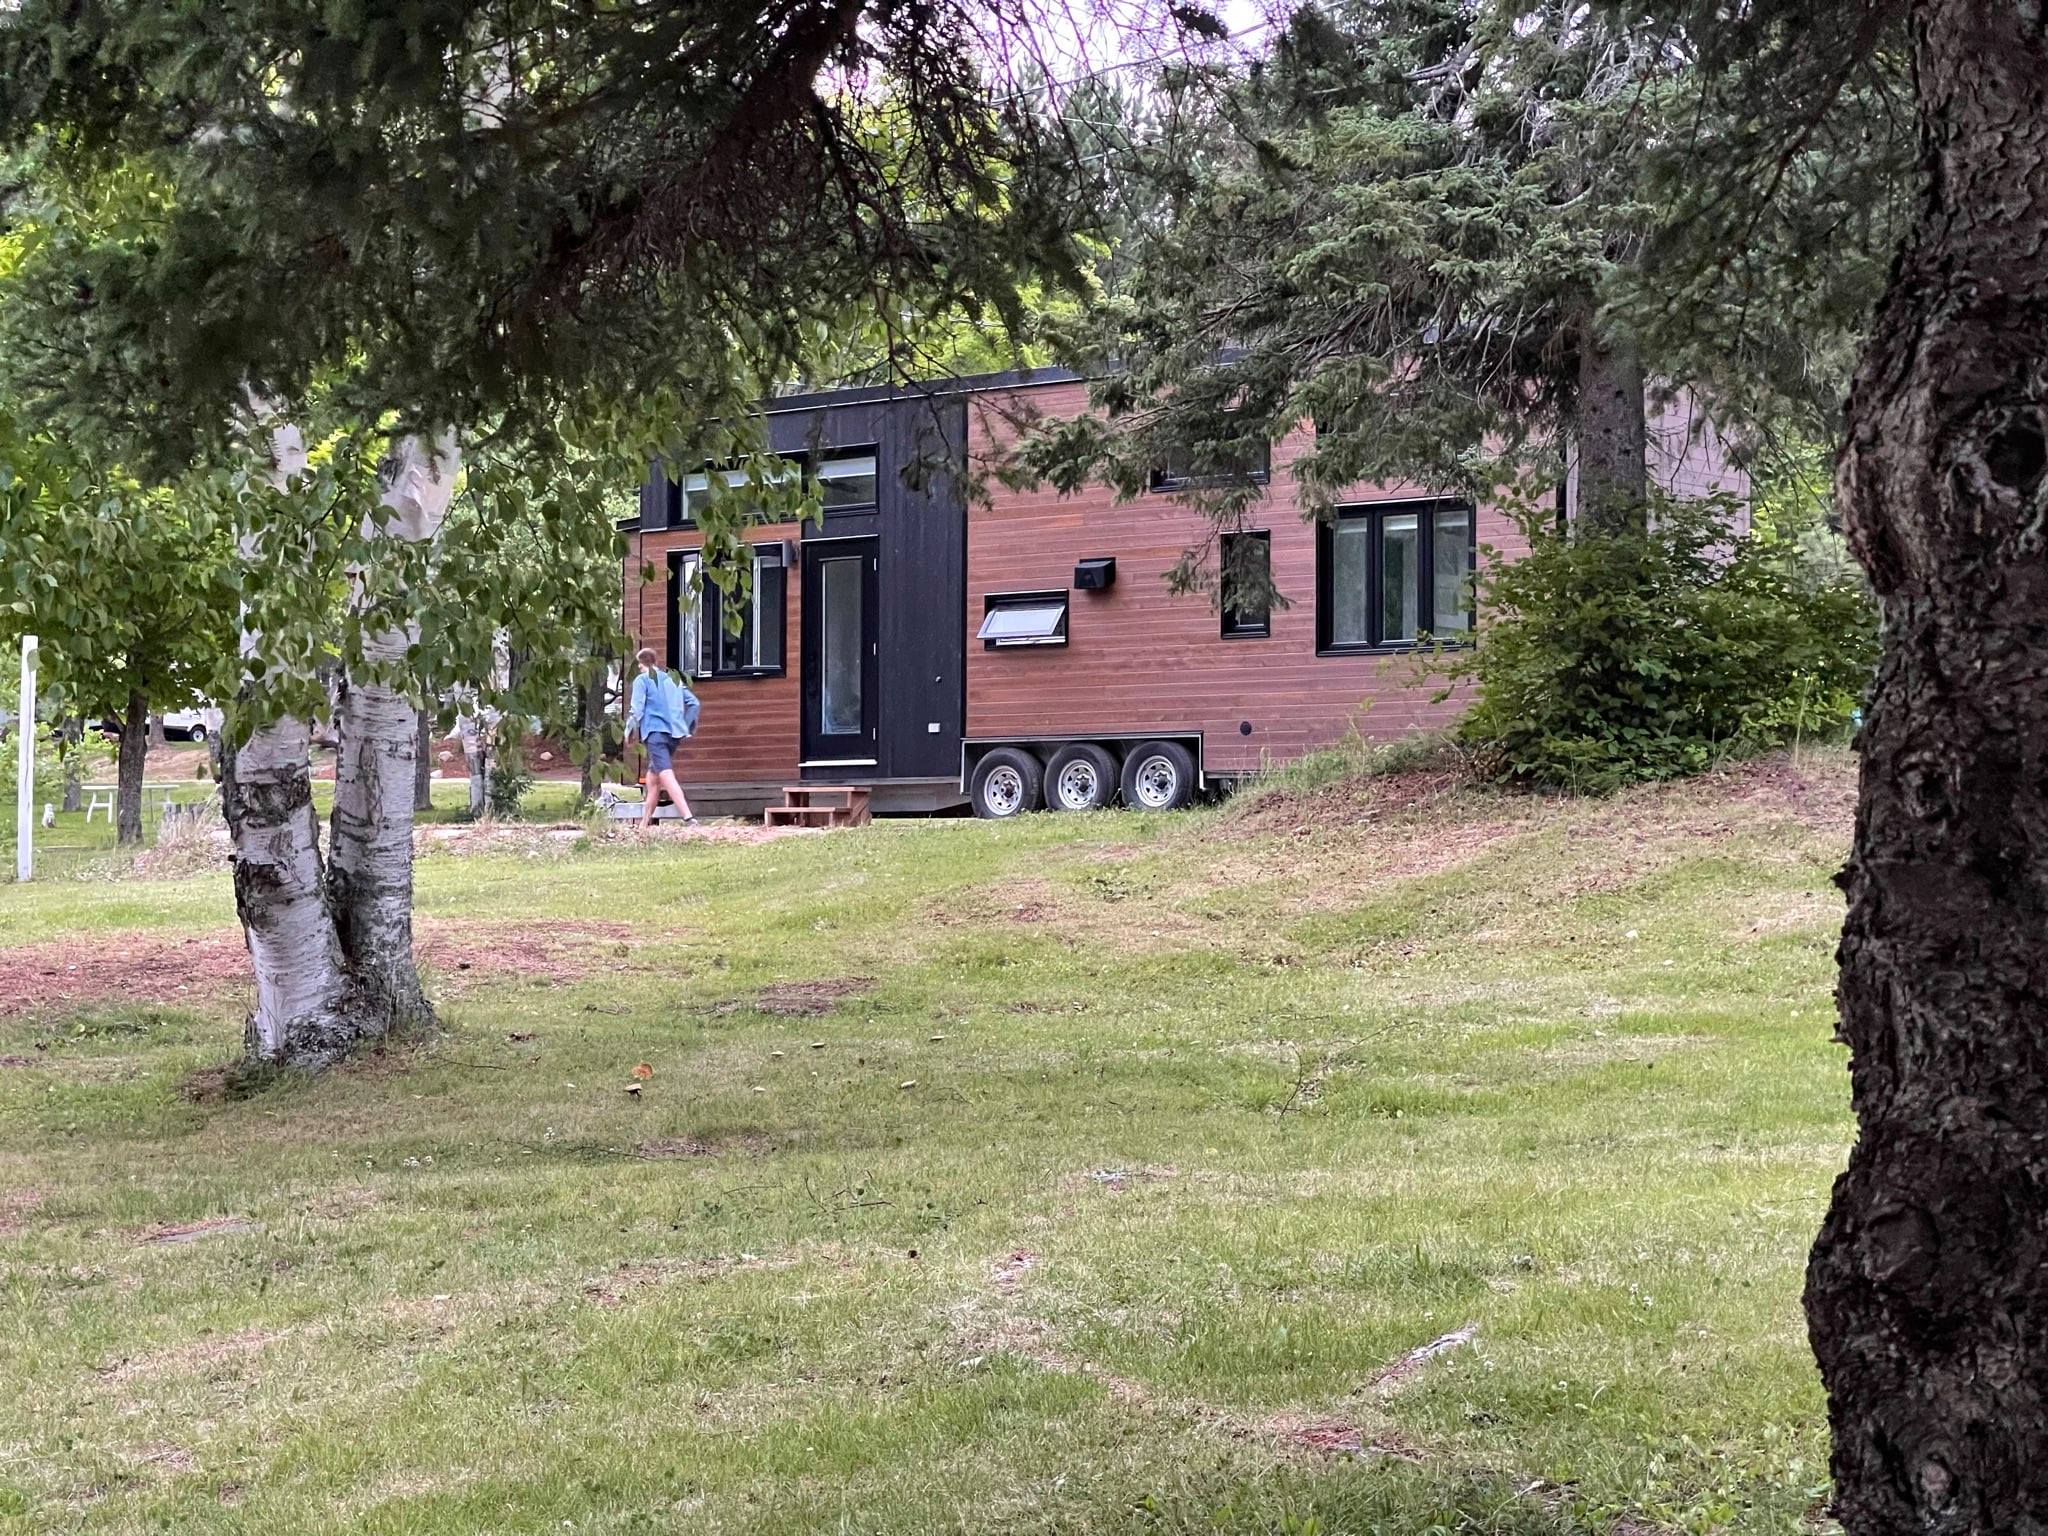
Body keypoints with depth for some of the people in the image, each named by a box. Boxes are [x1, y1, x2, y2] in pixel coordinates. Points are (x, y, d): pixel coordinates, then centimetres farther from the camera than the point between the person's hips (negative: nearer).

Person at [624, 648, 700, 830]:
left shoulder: (642, 680, 1)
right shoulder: (671, 679, 19)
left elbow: (637, 709, -8)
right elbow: (693, 702, 15)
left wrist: (629, 731, 6)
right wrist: (685, 726, 22)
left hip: (655, 733, -7)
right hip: (673, 734, 7)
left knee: (667, 776, -18)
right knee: (652, 779, 21)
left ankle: (688, 818, -35)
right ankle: (645, 822, 27)